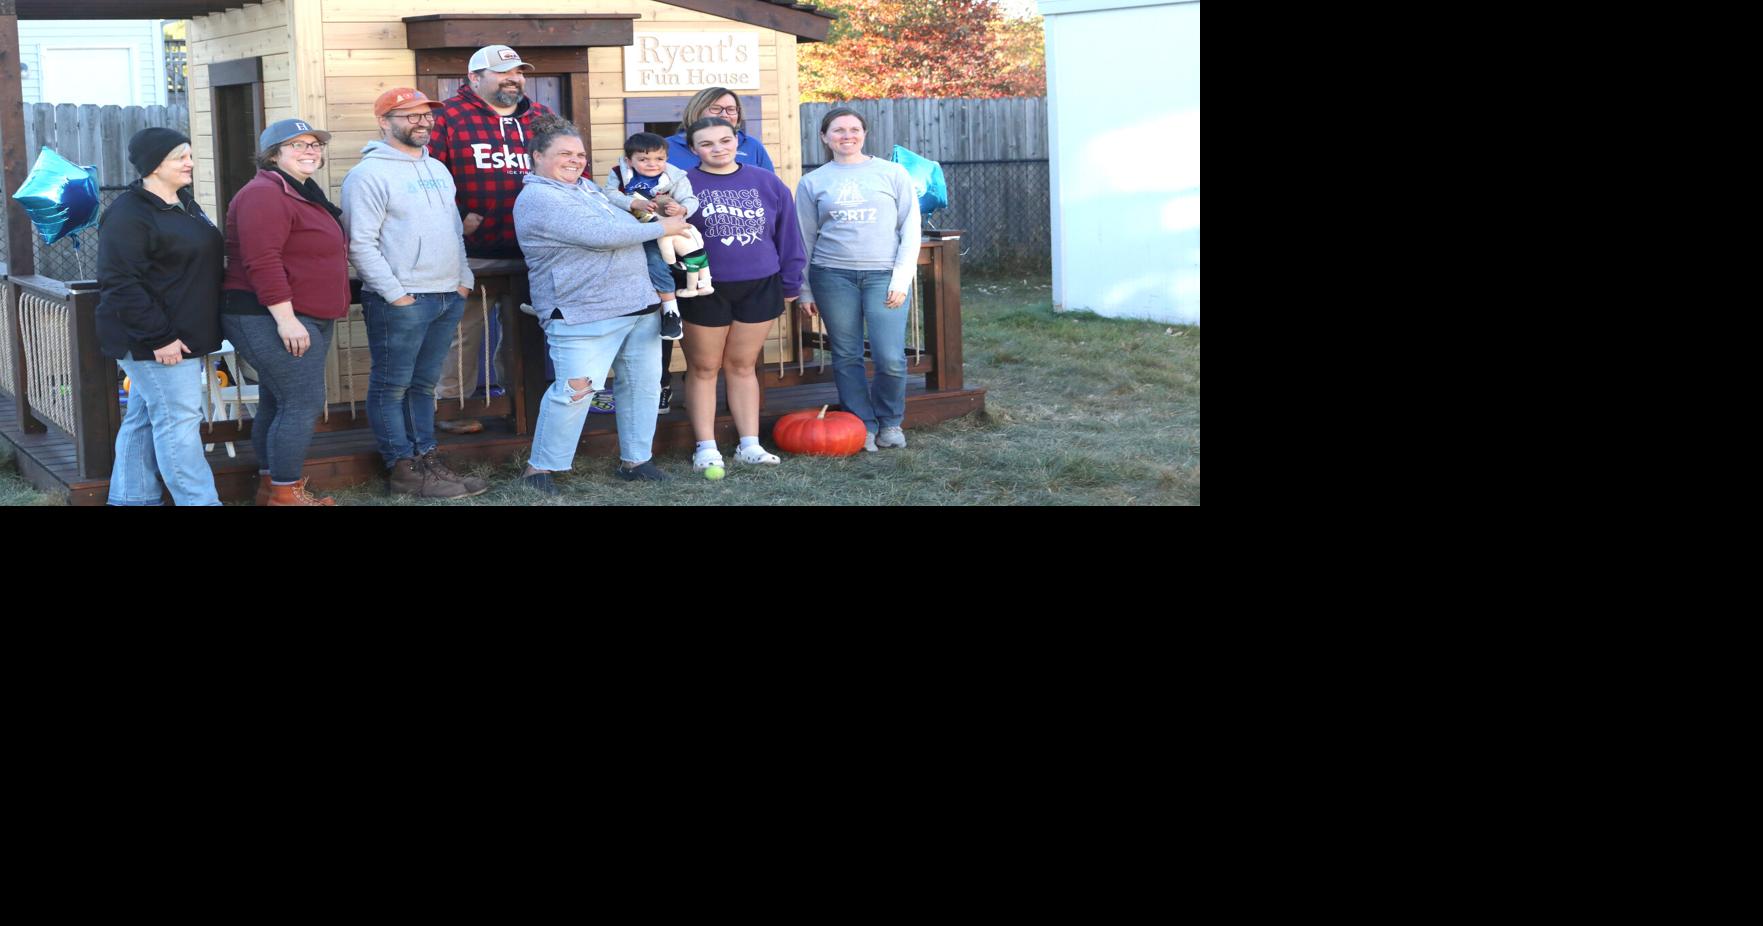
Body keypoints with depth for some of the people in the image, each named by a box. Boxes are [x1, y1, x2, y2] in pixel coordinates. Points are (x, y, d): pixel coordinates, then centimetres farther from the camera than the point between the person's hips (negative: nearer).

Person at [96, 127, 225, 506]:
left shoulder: (185, 205, 15)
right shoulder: (128, 215, -16)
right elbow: (120, 284, -21)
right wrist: (158, 337, -24)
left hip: (182, 336, 9)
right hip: (156, 341, -9)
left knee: (145, 419, 13)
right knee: (179, 421, -9)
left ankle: (132, 499, 19)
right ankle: (199, 500, -9)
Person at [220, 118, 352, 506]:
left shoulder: (304, 194, 18)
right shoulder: (265, 194, -15)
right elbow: (262, 261, -24)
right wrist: (286, 318, -27)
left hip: (301, 319, 11)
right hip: (273, 318, -11)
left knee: (277, 403, 15)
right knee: (302, 404, -10)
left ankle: (270, 485, 22)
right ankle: (285, 493, -4)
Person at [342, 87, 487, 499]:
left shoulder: (438, 170, 17)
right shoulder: (370, 174, -9)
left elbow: (455, 230, 23)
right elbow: (360, 244, -14)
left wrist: (463, 280, 12)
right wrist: (397, 294, -17)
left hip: (447, 297, 8)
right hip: (400, 302, -8)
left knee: (424, 384, 13)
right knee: (392, 387, 0)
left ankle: (426, 458, 18)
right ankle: (403, 470, 3)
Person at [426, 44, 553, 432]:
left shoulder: (542, 118, 12)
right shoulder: (449, 117, -5)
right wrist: (454, 220, -16)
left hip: (533, 253, 5)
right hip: (474, 252, -5)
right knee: (463, 332, 1)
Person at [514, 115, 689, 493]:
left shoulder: (586, 186, 17)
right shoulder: (537, 198, -13)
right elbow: (600, 235, -20)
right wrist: (661, 228, -11)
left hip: (639, 305, 9)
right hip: (583, 315, -9)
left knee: (643, 384, 9)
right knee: (576, 389, -15)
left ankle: (635, 459, 21)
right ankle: (539, 468, -3)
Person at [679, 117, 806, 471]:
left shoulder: (768, 183, 3)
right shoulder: (683, 185, -5)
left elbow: (787, 236, 8)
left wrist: (790, 284, 9)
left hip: (759, 288, 2)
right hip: (704, 291, -2)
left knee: (743, 366, 11)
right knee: (703, 368, 5)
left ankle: (749, 444, 16)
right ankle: (706, 447, 11)